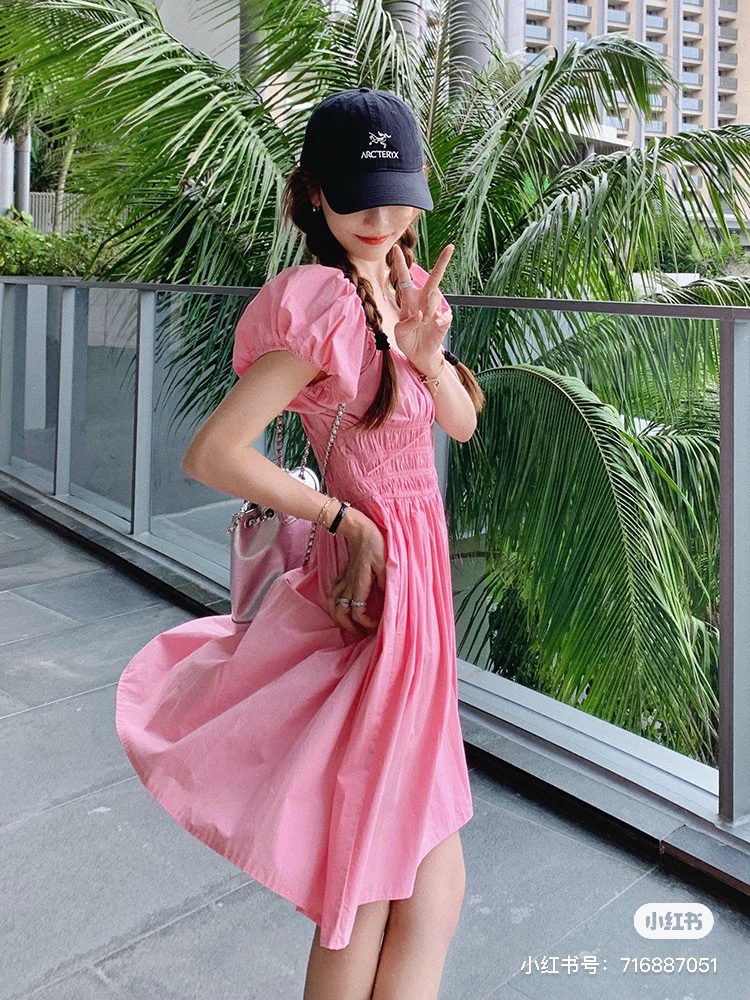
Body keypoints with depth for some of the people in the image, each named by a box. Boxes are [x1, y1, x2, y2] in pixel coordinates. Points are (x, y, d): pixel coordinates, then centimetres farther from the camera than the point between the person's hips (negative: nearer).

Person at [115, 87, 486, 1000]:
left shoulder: (402, 286, 5)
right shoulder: (326, 304, -21)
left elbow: (461, 422, 5)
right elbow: (211, 453, -25)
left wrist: (425, 352, -16)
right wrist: (340, 516, -15)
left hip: (416, 569, 9)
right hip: (379, 575, -9)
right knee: (376, 860, 5)